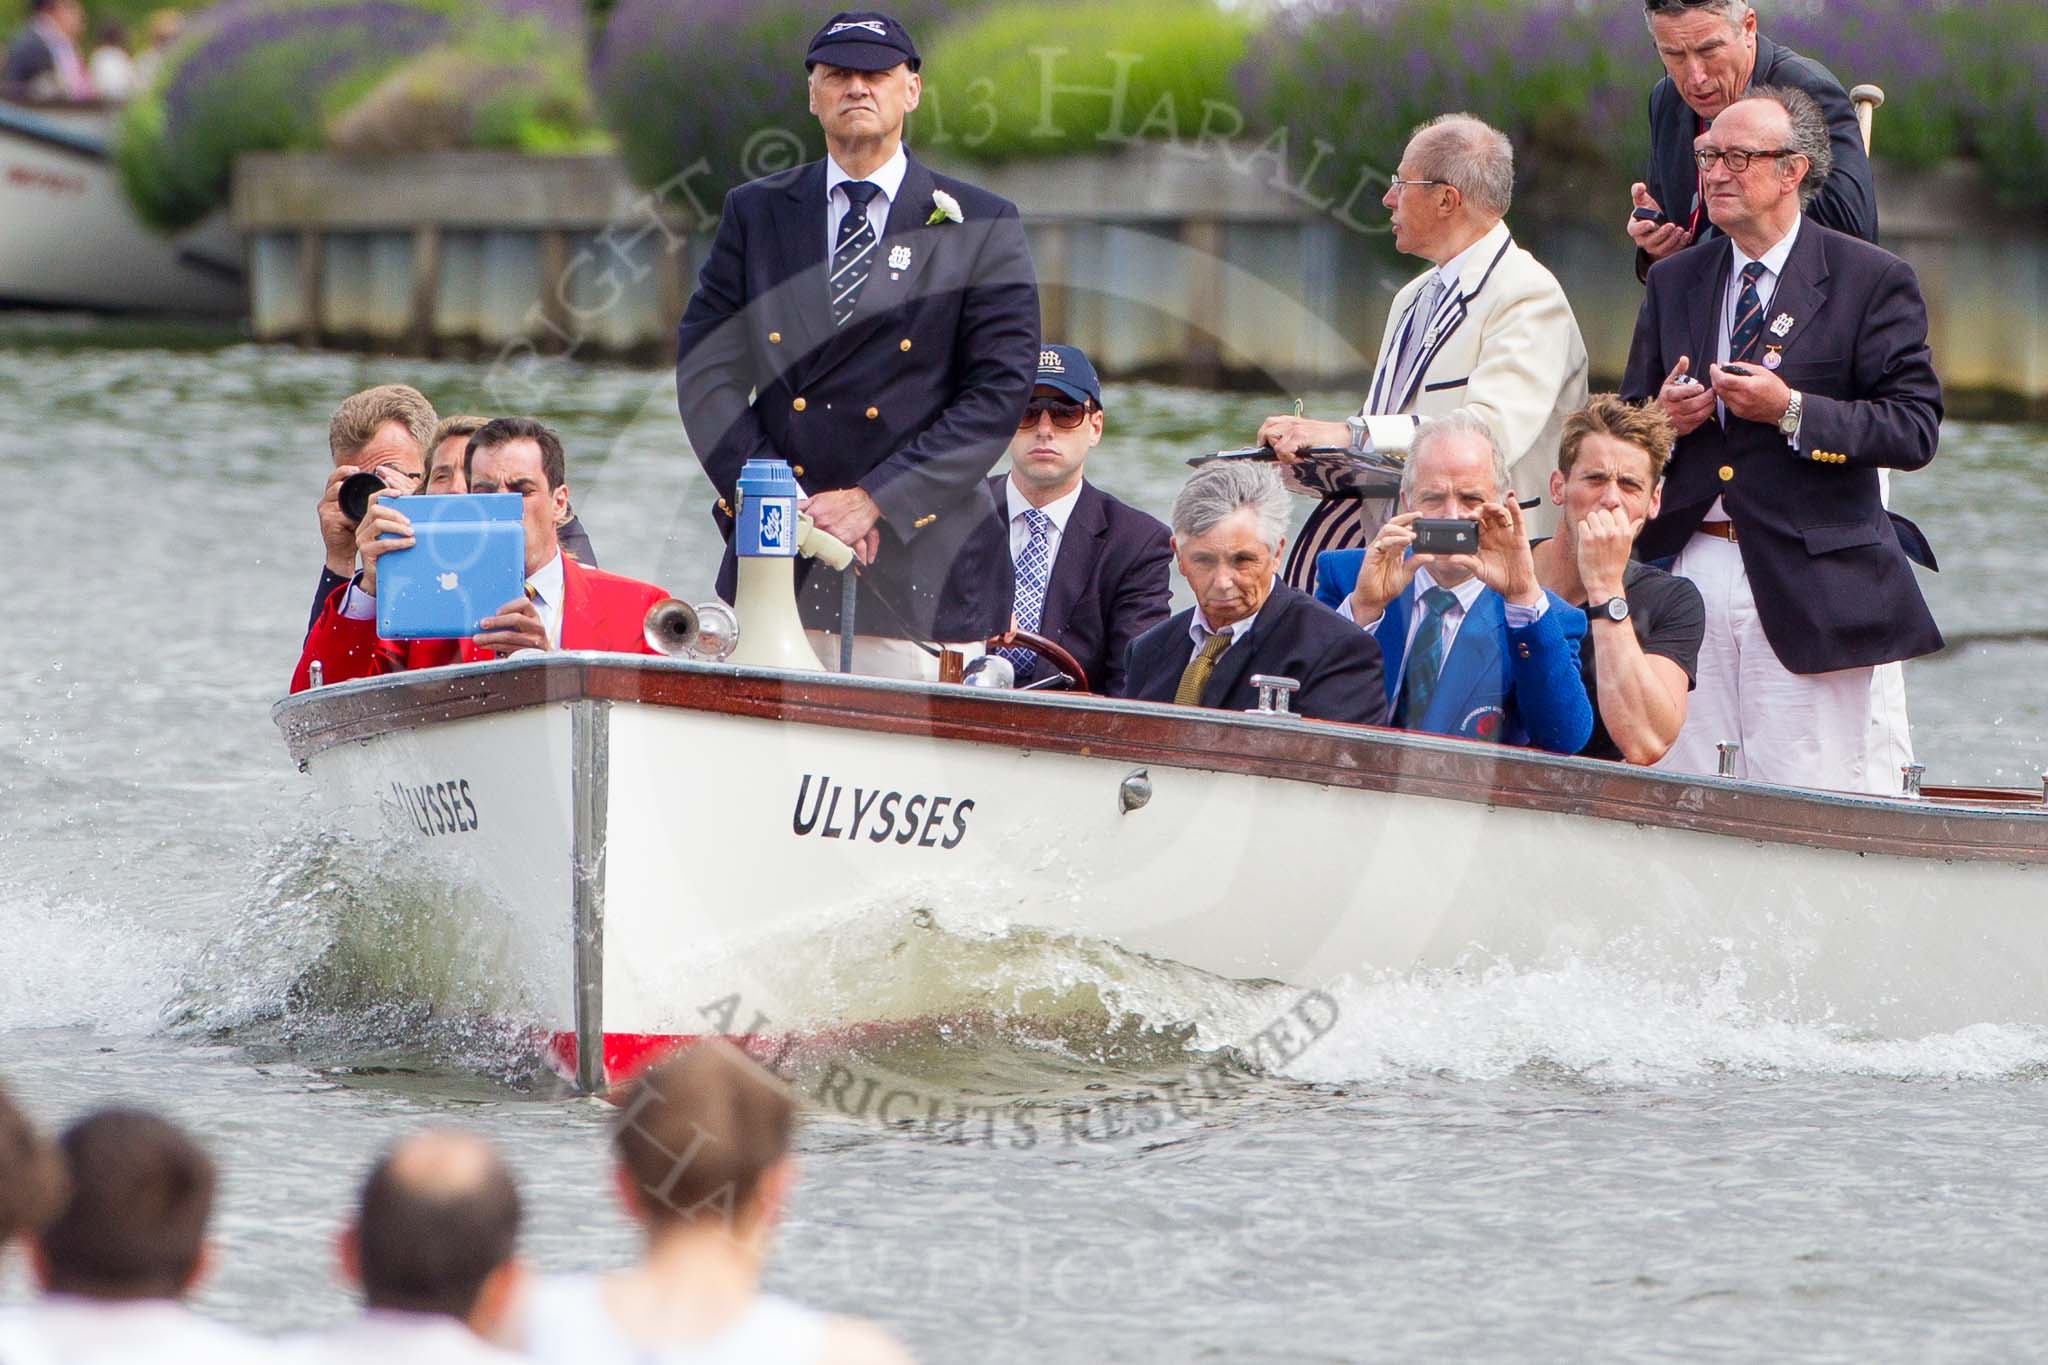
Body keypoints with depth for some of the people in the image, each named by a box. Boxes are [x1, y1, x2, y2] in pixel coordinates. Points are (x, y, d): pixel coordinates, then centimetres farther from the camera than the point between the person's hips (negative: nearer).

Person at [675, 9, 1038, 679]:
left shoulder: (980, 227, 6)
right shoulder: (755, 214, 13)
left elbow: (999, 390, -2)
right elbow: (706, 371, 8)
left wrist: (872, 500, -11)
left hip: (917, 566, -2)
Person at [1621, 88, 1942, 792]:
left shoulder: (1871, 280, 1)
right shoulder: (1674, 283, 16)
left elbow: (1915, 428, -6)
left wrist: (1791, 411, -16)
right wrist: (1662, 418, -3)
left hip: (1807, 581, -5)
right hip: (1689, 569, 5)